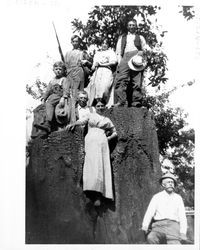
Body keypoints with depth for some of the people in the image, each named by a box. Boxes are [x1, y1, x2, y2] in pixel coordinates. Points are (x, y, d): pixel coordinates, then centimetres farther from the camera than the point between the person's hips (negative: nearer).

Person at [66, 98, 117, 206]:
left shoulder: (107, 120, 26)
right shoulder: (91, 115, 20)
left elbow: (114, 132, 28)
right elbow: (82, 121, 2)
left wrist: (109, 138, 8)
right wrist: (73, 124, -17)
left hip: (102, 142, 3)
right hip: (91, 140, -3)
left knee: (103, 164, -11)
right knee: (93, 164, -21)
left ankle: (99, 194, -16)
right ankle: (95, 193, -29)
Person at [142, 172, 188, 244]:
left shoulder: (178, 198, 15)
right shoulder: (156, 197, 13)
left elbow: (182, 216, 9)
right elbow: (149, 212, 2)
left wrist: (183, 232, -5)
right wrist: (145, 226, -15)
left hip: (173, 226, 1)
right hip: (159, 226, 0)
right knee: (151, 238, -32)